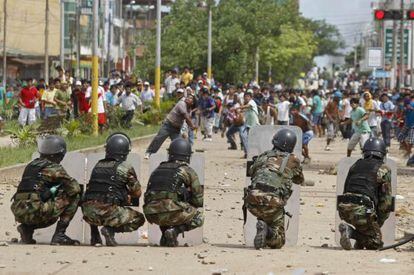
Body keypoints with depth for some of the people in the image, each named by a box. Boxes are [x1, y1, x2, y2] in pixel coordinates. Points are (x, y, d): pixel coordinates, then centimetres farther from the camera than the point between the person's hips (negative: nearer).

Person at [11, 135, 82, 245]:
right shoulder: (54, 168, -1)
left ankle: (27, 228, 13)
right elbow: (74, 188, -3)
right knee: (74, 196, 5)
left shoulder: (30, 166, 21)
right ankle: (59, 235, 0)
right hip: (35, 213, -8)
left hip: (18, 213, 8)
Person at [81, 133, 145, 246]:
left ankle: (94, 235, 18)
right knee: (139, 219, 16)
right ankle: (110, 229, -7)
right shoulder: (125, 167, 4)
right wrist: (128, 194, 36)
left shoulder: (98, 166, 18)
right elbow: (137, 193, 12)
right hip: (108, 211, -5)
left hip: (89, 214, 5)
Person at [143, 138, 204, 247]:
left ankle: (165, 238, 14)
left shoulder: (158, 169, 26)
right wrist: (189, 201, 37)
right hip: (169, 211, -5)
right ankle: (175, 230, -6)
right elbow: (199, 200, 14)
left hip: (151, 214, 5)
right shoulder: (188, 171, 12)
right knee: (199, 217, 18)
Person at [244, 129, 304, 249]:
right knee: (278, 242, 10)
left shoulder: (263, 157, 14)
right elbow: (299, 180, 27)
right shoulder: (293, 160, 8)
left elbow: (251, 171, 33)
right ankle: (268, 233, -19)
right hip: (273, 205, -3)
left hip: (253, 203, 3)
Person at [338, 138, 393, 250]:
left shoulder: (355, 166, 22)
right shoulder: (383, 169, 7)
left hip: (343, 208, 6)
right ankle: (351, 231, -16)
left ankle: (359, 243, 10)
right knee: (375, 242, 5)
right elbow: (386, 200, 2)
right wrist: (379, 222, 11)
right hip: (362, 210, -6)